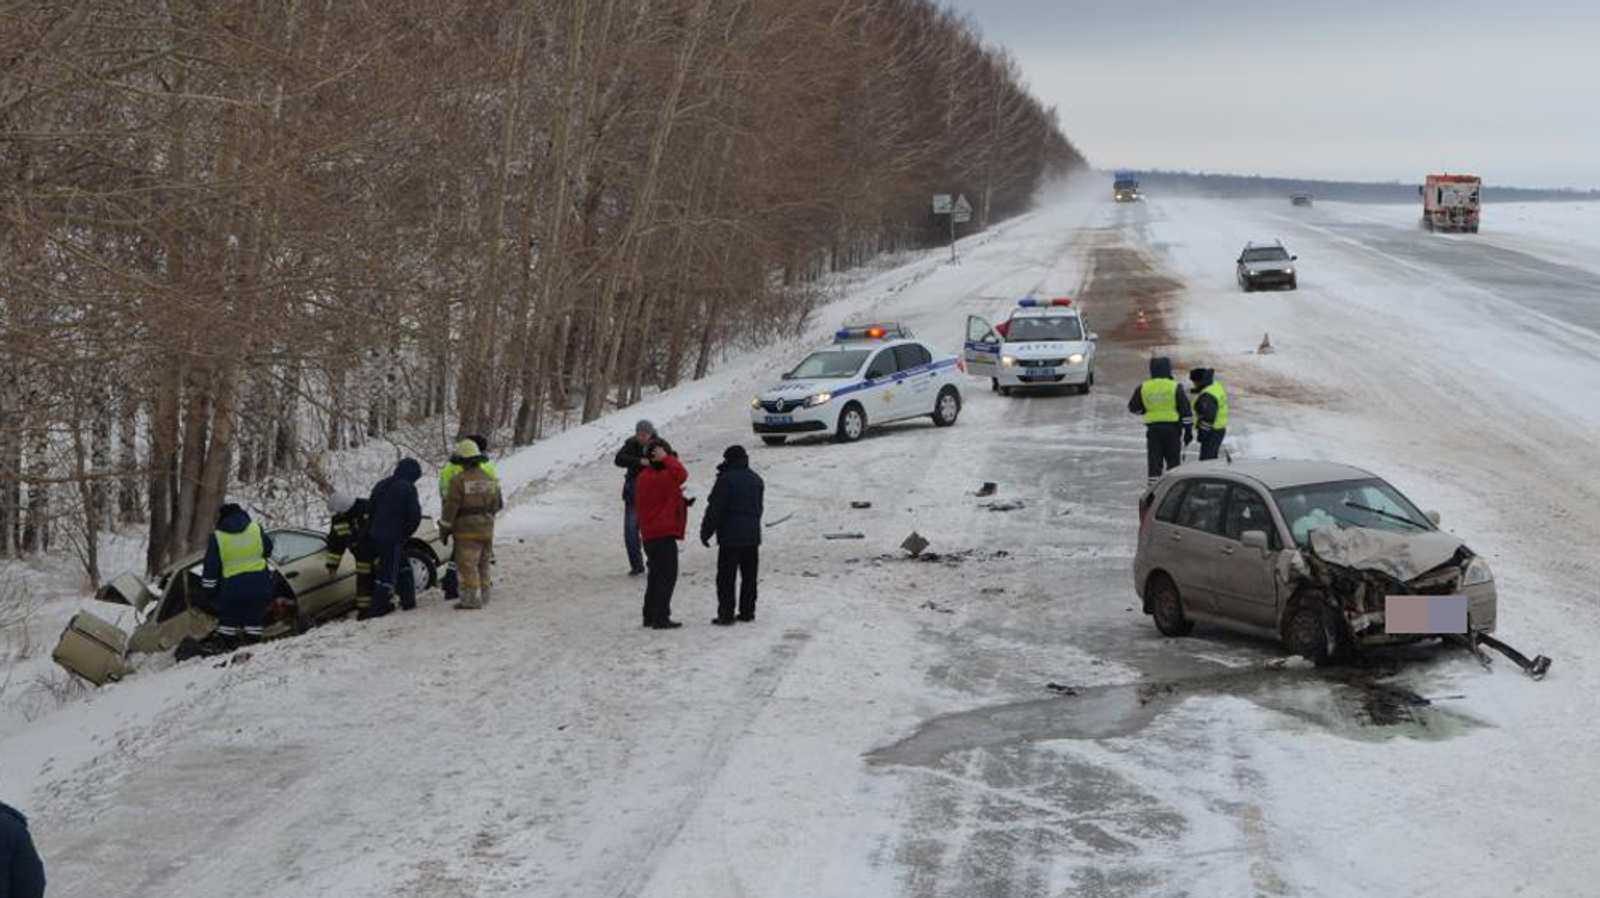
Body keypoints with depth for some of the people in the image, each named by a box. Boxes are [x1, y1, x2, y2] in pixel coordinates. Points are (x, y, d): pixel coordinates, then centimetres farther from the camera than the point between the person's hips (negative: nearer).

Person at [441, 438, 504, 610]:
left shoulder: (459, 481, -13)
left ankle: (472, 598, -9)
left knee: (467, 565, -4)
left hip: (466, 530, -6)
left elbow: (451, 507, -12)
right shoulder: (490, 479, 8)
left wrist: (444, 528, -1)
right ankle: (483, 595, 23)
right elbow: (498, 505, 16)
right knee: (483, 565, 17)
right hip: (487, 529, 6)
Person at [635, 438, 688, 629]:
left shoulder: (644, 477, 12)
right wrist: (666, 458, -25)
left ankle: (650, 615, 22)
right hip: (664, 534, -10)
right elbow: (681, 474, -36)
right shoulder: (662, 477, -19)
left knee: (656, 575, 18)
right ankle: (660, 618, -7)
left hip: (649, 534, 10)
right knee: (667, 576, -5)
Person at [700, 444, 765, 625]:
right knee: (749, 576, 13)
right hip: (752, 536, 6)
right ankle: (747, 612, 15)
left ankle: (726, 615, -4)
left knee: (726, 577, -2)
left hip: (730, 537, -6)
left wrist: (706, 532, -6)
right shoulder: (757, 480, 10)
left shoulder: (726, 480, -12)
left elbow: (714, 509, -13)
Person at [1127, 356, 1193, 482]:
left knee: (1154, 461, 4)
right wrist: (1188, 430, 1)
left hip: (1152, 428, 2)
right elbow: (1186, 411, -5)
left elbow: (1133, 407, 13)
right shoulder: (1175, 387, -5)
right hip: (1172, 428, -2)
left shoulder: (1143, 388, 2)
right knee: (1173, 461, 9)